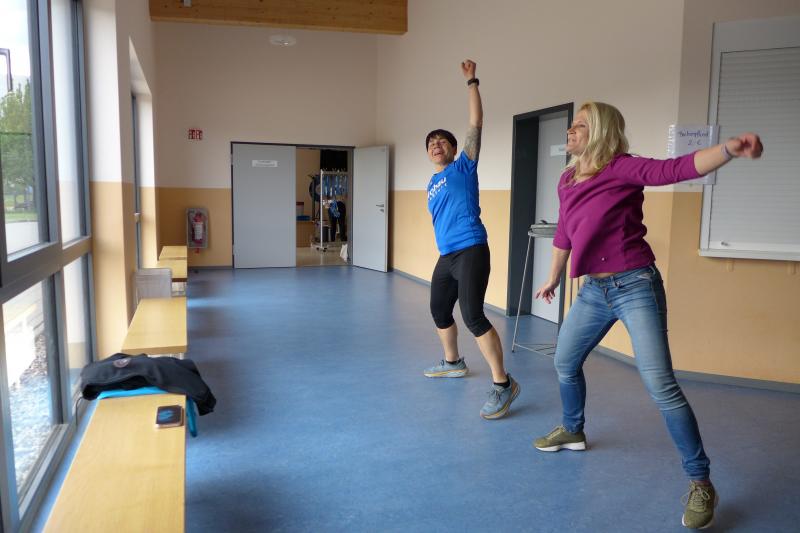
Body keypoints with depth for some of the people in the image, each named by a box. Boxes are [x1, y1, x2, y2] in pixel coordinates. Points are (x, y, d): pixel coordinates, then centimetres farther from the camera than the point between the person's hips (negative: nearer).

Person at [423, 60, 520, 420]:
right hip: (445, 257, 9)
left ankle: (503, 384, -14)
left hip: (470, 251, -9)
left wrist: (471, 82, -7)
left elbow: (476, 124, -7)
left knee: (472, 315, -19)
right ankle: (453, 363, 42)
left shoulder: (463, 167, 0)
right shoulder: (432, 185, 19)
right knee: (439, 311, 20)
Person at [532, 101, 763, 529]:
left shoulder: (622, 168, -11)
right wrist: (552, 279, 31)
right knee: (565, 363, 19)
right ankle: (573, 431, 45)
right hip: (594, 291, 7)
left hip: (635, 287, -7)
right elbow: (563, 234, 21)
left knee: (660, 386, -11)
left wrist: (729, 149, -45)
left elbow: (676, 169, -26)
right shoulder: (567, 180, 9)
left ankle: (701, 483, 3)